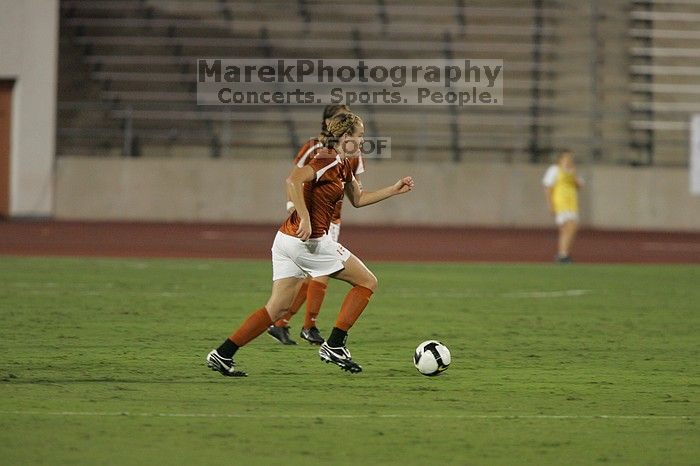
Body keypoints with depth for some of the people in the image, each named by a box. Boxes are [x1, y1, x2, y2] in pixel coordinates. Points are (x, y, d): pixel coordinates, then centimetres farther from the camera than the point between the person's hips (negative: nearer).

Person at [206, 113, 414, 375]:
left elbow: (358, 199, 30)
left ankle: (222, 354, 3)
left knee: (279, 307, 9)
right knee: (367, 282, 4)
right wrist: (305, 219, -29)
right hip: (308, 241, -9)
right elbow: (294, 179, -28)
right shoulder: (328, 161, -14)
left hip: (286, 240, 9)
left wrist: (395, 190, 25)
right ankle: (334, 346, 3)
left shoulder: (342, 166, 16)